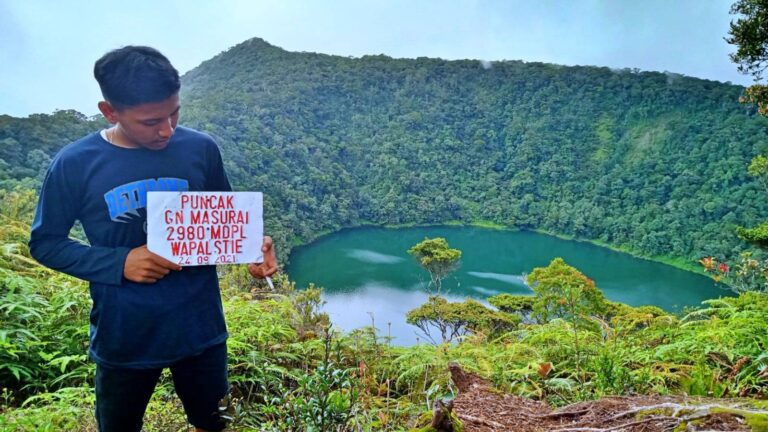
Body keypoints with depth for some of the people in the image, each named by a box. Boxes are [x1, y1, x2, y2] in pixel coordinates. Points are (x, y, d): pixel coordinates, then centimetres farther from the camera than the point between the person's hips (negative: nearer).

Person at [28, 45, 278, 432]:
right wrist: (119, 263, -20)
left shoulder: (201, 149, -9)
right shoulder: (74, 164, -14)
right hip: (124, 337, 0)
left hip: (200, 326, 1)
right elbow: (45, 243, -4)